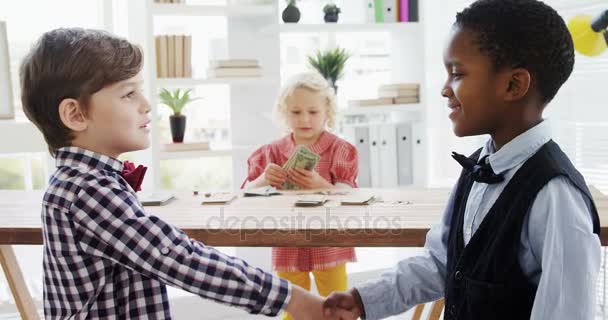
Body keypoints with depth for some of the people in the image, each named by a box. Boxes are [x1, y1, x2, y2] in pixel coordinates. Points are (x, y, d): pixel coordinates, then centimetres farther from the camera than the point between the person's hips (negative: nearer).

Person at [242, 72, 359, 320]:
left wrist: (320, 185, -33)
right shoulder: (273, 152, 2)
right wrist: (263, 180, -22)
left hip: (328, 245, -2)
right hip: (288, 247, 3)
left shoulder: (340, 150, -6)